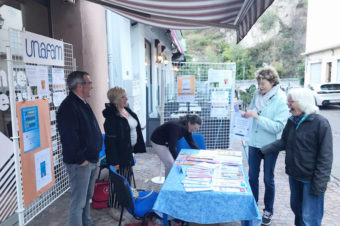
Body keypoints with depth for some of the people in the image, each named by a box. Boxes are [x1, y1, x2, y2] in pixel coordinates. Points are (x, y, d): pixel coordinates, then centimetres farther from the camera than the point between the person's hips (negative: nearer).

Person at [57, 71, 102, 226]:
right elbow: (69, 137, -26)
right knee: (78, 202, 1)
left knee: (87, 197, 22)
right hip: (80, 164, -10)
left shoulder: (83, 104, 13)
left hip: (92, 160, 10)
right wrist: (81, 160, -19)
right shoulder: (68, 106, -19)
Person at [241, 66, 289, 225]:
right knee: (252, 176, 16)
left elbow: (278, 127, -23)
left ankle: (268, 210, 33)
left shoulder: (281, 100, -16)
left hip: (270, 145, -4)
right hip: (254, 142, 4)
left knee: (268, 179, 12)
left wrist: (257, 116, -29)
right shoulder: (257, 95, -2)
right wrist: (245, 114, -10)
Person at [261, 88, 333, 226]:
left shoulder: (320, 123, -17)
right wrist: (264, 150, 1)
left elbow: (325, 156, -16)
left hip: (310, 178, -6)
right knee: (296, 208, 22)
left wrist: (319, 182, -18)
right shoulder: (292, 121, 4)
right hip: (294, 175, 7)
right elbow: (284, 142, 13)